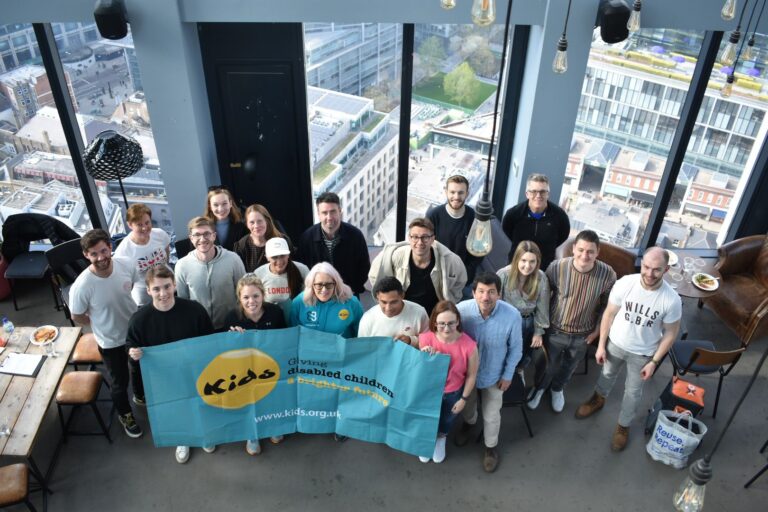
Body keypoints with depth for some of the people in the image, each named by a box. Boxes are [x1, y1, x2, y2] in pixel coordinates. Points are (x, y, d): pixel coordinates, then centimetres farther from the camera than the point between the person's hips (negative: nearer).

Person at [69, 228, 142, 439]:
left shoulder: (126, 265, -24)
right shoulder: (82, 286, -34)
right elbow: (77, 317, -15)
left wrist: (120, 310, 7)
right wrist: (103, 324, -3)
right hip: (110, 341, -3)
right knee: (120, 381, 19)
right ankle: (125, 414, 49)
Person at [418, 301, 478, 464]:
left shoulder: (469, 345, -31)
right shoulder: (425, 339, -28)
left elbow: (471, 375, -14)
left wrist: (464, 399, -4)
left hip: (453, 393, 0)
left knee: (447, 420, 31)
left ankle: (441, 439, 66)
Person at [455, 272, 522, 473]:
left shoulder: (512, 316, -30)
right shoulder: (461, 309, -30)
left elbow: (515, 348, -13)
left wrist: (508, 375, -5)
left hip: (494, 374, -1)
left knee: (491, 415, 19)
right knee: (467, 404, 29)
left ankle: (491, 447, 49)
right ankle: (469, 423, 64)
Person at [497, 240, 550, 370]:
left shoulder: (541, 278, -17)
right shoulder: (503, 274, -24)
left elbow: (542, 308, -5)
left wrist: (539, 331, 1)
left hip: (528, 324, 2)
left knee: (522, 359, 25)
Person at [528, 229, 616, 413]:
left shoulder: (608, 274, -22)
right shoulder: (557, 267, -25)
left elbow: (607, 305, -4)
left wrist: (597, 329, -1)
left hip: (583, 334, 2)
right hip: (555, 330, -1)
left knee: (568, 367, 28)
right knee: (548, 366, 22)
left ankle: (557, 389, 59)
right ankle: (540, 388, 54)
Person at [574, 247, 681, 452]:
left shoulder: (671, 300, -27)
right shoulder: (624, 284, -24)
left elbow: (670, 333, -11)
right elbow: (609, 314, -10)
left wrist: (654, 361, -9)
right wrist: (601, 345, -5)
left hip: (642, 354, -1)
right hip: (615, 344, 1)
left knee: (633, 391, 19)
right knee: (607, 375, 28)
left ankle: (623, 426, 45)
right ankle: (598, 400, 59)